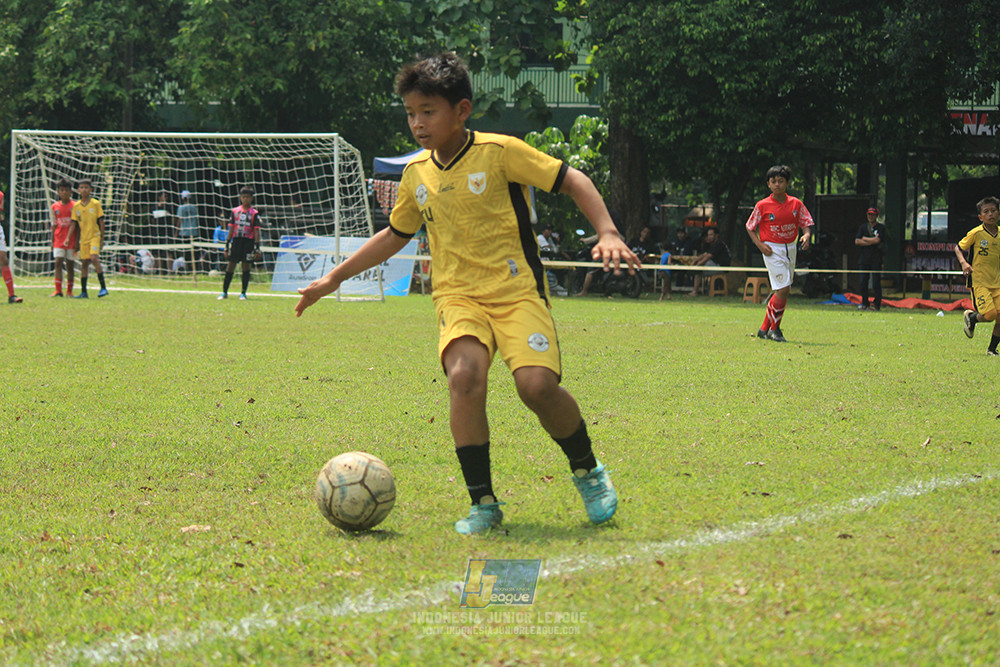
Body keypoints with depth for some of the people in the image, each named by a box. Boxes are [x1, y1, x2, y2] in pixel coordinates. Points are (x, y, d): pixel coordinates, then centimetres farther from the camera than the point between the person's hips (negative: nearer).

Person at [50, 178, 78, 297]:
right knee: (58, 263, -8)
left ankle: (69, 290, 10)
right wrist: (52, 241, 7)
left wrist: (76, 242, -4)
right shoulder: (54, 206, 7)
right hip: (58, 240, 2)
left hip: (71, 241, -2)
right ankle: (58, 290, -9)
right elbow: (54, 226, 11)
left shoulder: (74, 206, 0)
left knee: (69, 265, 3)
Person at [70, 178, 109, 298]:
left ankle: (103, 287, -19)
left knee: (94, 258, -22)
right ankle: (83, 292, 11)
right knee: (84, 263, 5)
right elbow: (76, 225, 11)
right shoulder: (76, 206, 7)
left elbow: (101, 221, 0)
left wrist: (102, 238, -4)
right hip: (84, 238, 4)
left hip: (95, 236, -4)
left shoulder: (95, 204, -2)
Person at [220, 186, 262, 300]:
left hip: (249, 242, -2)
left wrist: (257, 247, -8)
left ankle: (243, 293, 7)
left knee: (246, 267, -1)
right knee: (230, 266, 0)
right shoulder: (235, 211, 9)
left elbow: (257, 231, -2)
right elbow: (231, 229, 10)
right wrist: (227, 246, 7)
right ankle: (224, 292, 6)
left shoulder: (254, 213, 1)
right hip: (236, 240, 2)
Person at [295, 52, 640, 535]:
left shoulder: (500, 152, -5)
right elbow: (394, 235, 27)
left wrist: (607, 234, -13)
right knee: (465, 375, -28)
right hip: (457, 296, 3)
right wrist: (335, 277, 27)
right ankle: (482, 503, -16)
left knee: (537, 384, -25)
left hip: (516, 291, -3)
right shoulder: (416, 174, 11)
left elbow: (573, 182, -1)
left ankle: (587, 471, 7)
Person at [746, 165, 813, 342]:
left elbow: (807, 224, 6)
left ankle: (765, 329, 20)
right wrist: (760, 245, -10)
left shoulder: (796, 204, 2)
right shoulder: (762, 205, -6)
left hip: (790, 248, 5)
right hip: (772, 250, -5)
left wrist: (806, 235, -17)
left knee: (781, 291, 8)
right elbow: (750, 227, 4)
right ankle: (774, 329, -1)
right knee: (783, 289, -15)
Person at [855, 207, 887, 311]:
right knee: (863, 282, 1)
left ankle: (877, 303, -2)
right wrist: (872, 242, -5)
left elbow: (877, 240, -11)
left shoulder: (881, 227, 4)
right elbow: (857, 241, 3)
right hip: (864, 257, 4)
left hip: (876, 258, -4)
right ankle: (864, 303, 8)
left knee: (876, 281, -6)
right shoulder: (863, 227, 15)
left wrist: (864, 239, 0)